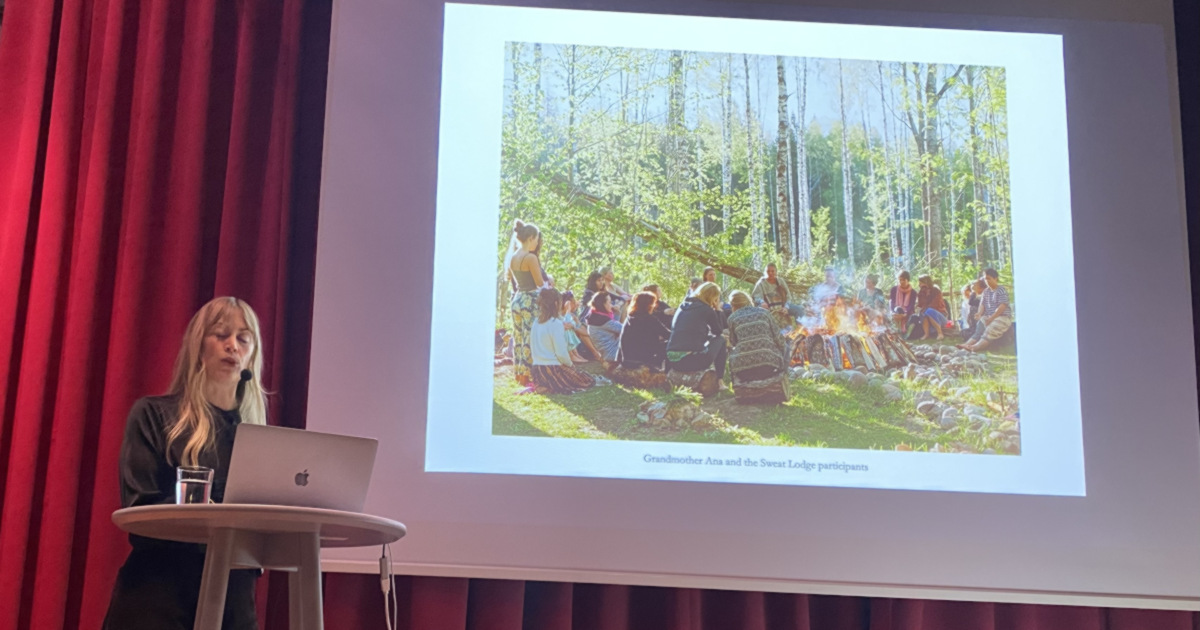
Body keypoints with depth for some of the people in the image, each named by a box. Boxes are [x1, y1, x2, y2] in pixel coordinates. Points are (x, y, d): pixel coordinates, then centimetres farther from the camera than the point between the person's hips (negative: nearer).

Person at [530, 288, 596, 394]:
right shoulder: (556, 323, -17)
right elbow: (561, 353, -20)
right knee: (588, 381, 8)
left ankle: (544, 387, 3)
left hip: (538, 370, 8)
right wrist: (570, 364, -1)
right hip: (554, 369, -8)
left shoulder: (536, 323, 5)